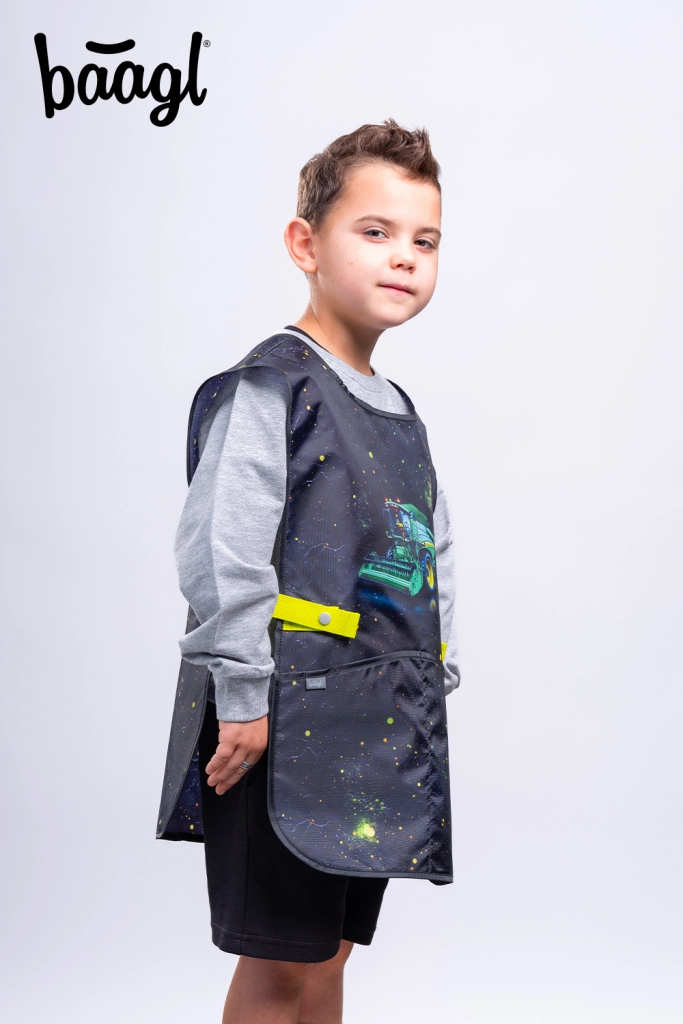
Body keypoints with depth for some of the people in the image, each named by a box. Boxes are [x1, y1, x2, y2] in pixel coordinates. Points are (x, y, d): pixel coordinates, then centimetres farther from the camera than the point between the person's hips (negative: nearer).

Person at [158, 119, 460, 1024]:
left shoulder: (400, 415, 17)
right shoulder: (270, 385, -10)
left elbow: (434, 554, 24)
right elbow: (220, 549, -19)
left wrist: (434, 680, 16)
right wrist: (243, 697, -21)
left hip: (379, 728, 8)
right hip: (289, 719, -8)